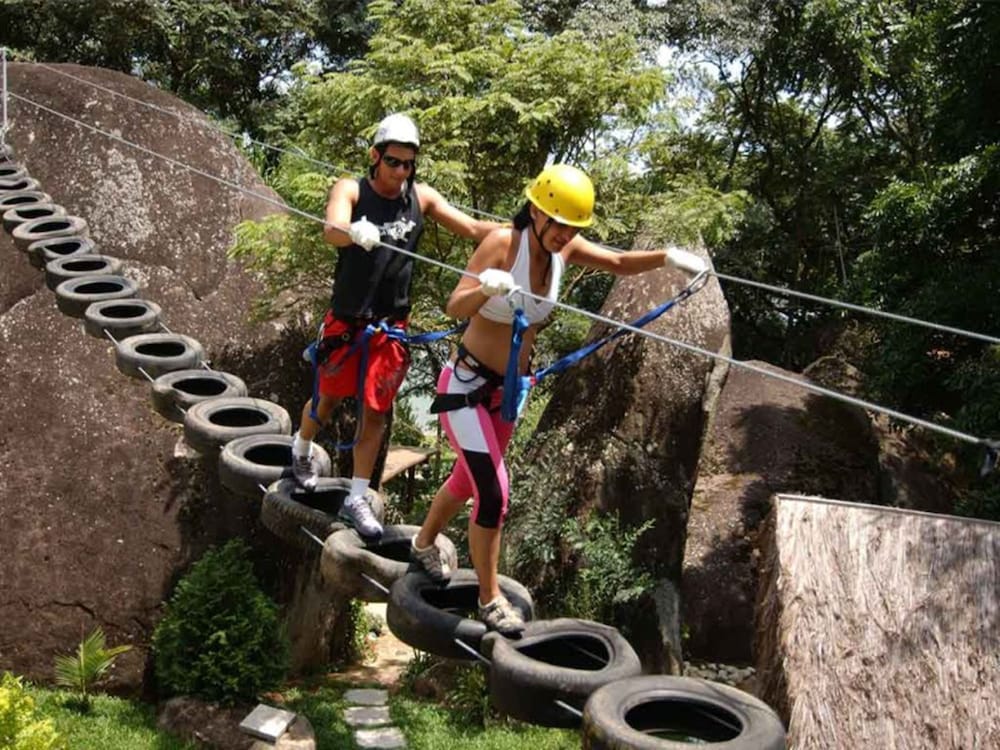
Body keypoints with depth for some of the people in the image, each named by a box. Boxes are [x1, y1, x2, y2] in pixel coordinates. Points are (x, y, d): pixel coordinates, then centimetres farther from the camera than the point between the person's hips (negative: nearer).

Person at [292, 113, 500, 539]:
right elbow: (332, 230, -31)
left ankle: (356, 500, 17)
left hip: (392, 324, 2)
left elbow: (471, 228, -7)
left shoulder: (421, 197, -1)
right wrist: (355, 232, -55)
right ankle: (300, 451, 45)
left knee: (376, 411, 6)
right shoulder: (351, 190, -10)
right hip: (346, 320, -2)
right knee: (330, 397, 14)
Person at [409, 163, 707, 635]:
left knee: (470, 479, 22)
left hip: (507, 391, 7)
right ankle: (490, 600, 8)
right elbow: (454, 307, -30)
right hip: (466, 386, -7)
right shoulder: (502, 243, -23)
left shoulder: (565, 248, -4)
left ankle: (424, 547, 49)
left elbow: (619, 264, 5)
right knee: (493, 493, -11)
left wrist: (666, 257, -14)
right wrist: (486, 288, -51)